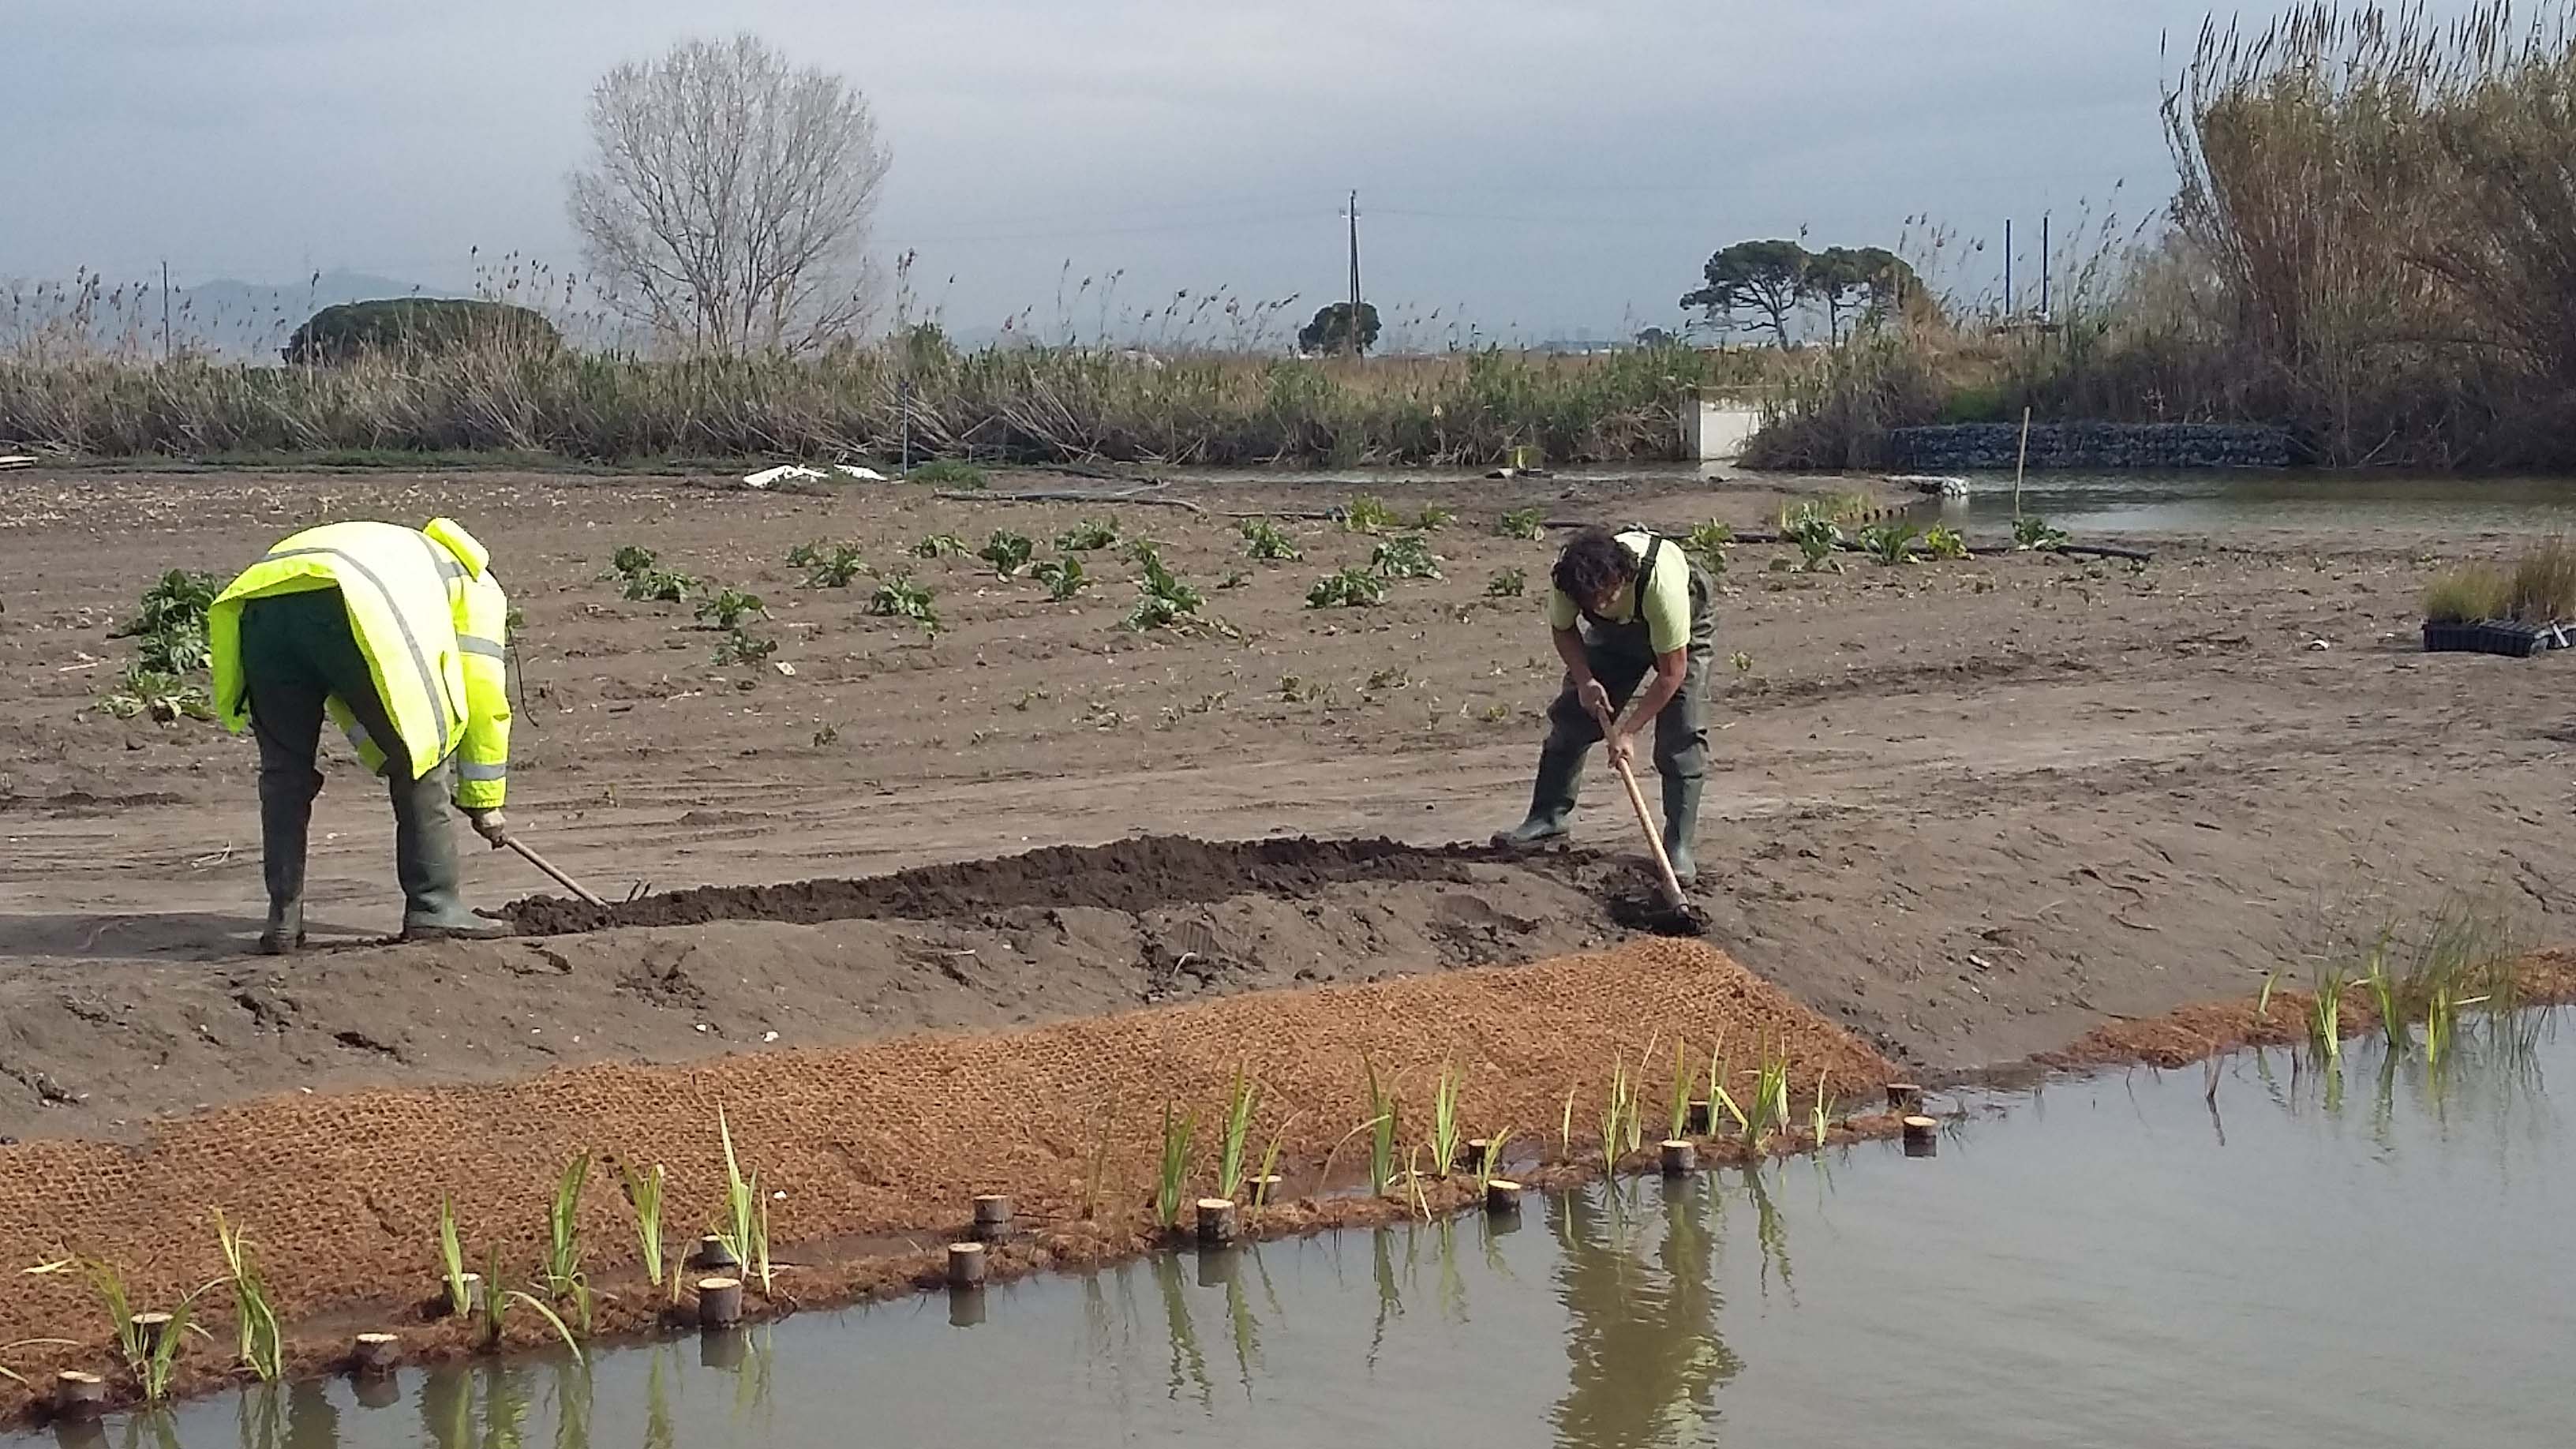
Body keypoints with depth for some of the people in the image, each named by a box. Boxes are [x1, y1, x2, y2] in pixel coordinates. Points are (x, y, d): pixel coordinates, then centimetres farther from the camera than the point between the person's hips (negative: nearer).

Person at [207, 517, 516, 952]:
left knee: (285, 770, 19)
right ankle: (434, 909, 12)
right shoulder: (478, 587, 31)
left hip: (258, 601, 6)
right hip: (353, 607, -6)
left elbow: (345, 704, 45)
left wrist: (392, 767, 45)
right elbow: (484, 697, 24)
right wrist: (485, 802, 31)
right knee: (420, 757, 11)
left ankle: (282, 917, 18)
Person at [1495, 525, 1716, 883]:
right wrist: (1584, 680, -22)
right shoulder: (1567, 579, -33)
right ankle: (1549, 816, 15)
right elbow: (1563, 630, -7)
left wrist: (1628, 732, -32)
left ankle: (1678, 847, -8)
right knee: (1571, 717, 0)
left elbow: (1672, 672, -34)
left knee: (1682, 737, -14)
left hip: (1681, 634, -4)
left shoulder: (1662, 583, -45)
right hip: (1614, 632, 4)